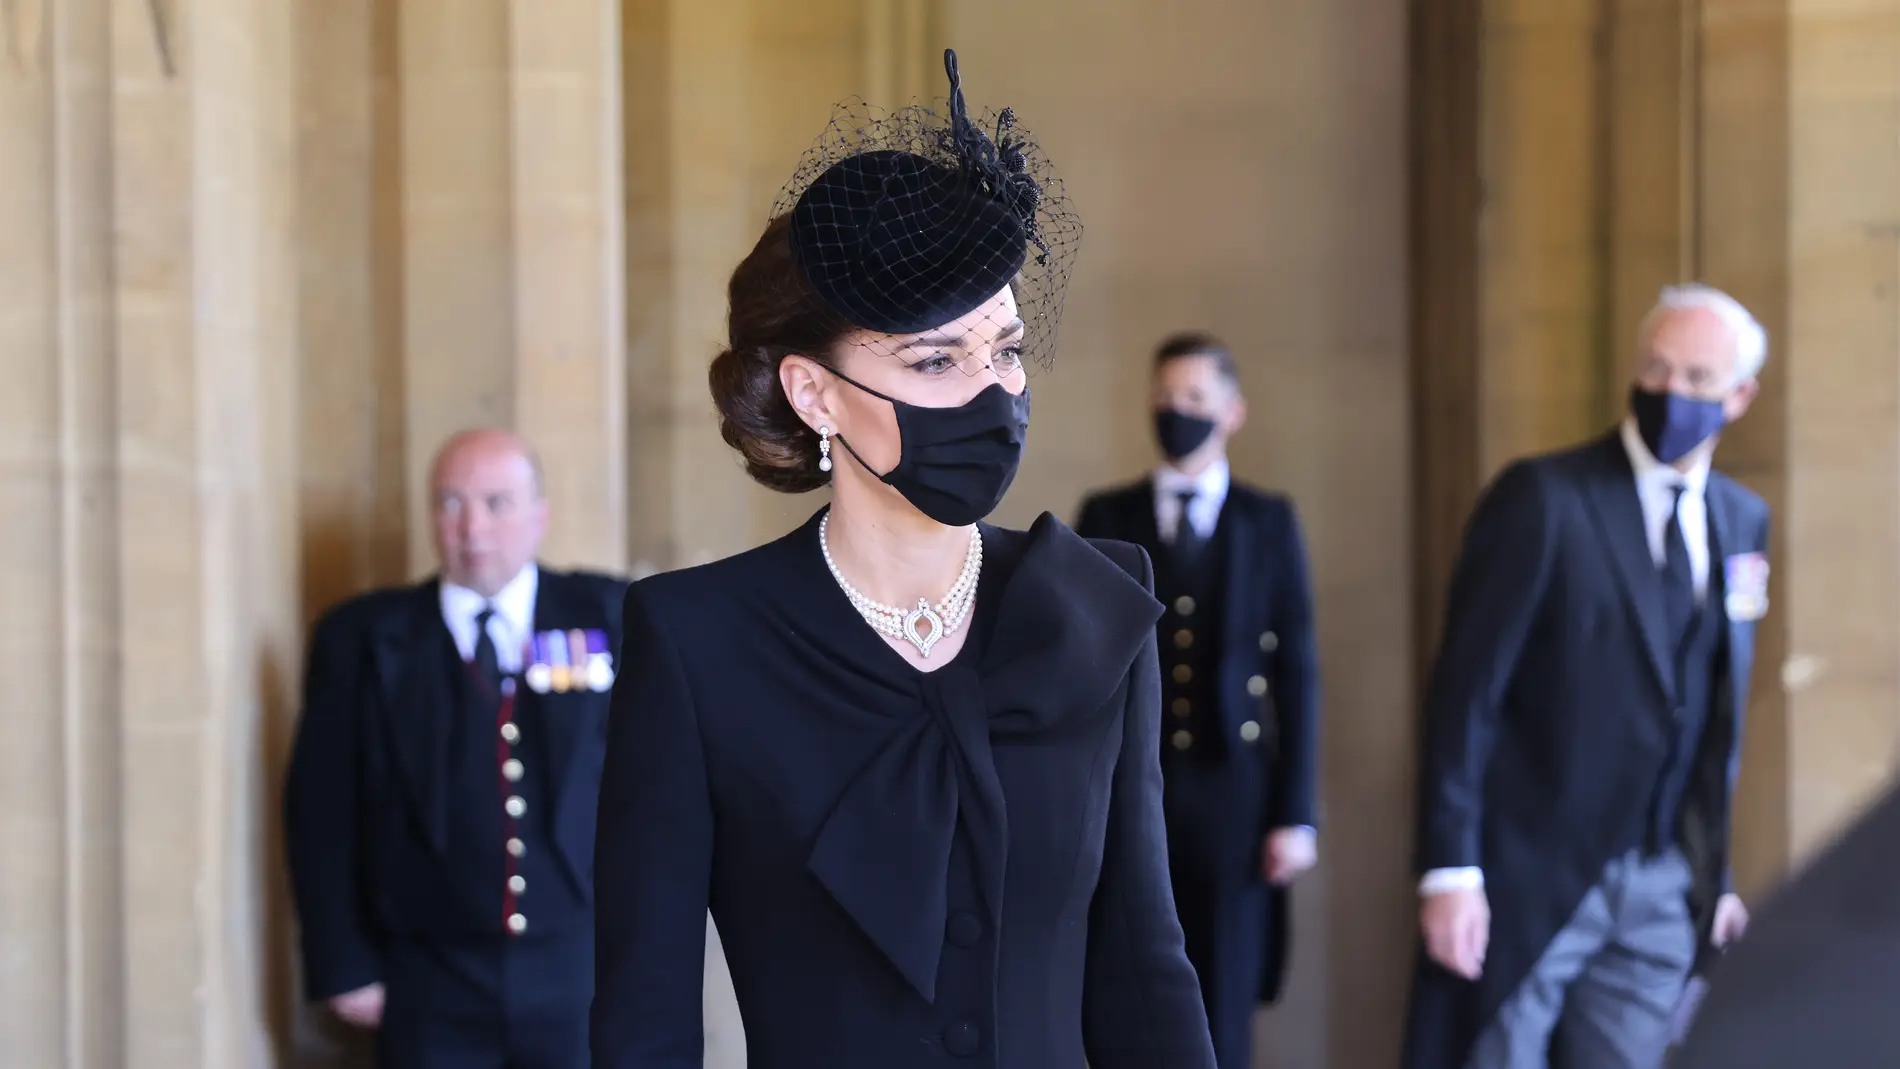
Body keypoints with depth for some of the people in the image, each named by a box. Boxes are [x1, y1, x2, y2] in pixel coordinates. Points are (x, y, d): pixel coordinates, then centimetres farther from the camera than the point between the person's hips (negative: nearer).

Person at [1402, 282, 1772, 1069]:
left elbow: (1721, 711, 16)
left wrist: (1715, 873, 14)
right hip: (1530, 879, -5)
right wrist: (1449, 871, -15)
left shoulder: (1743, 522, 10)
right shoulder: (1542, 498, -8)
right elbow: (1465, 691, -10)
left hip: (1661, 893, 5)